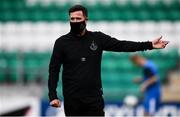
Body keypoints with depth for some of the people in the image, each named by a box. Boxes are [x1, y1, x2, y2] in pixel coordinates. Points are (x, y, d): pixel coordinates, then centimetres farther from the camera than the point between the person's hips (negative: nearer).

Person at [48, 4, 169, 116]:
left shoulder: (97, 38, 4)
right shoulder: (62, 42, -1)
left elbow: (120, 45, 1)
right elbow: (54, 70, -1)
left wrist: (149, 45, -6)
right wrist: (53, 96, -11)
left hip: (94, 98, 1)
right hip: (72, 99, -1)